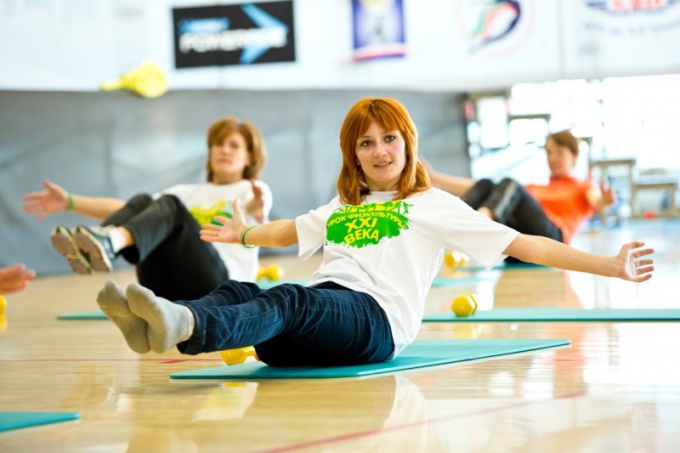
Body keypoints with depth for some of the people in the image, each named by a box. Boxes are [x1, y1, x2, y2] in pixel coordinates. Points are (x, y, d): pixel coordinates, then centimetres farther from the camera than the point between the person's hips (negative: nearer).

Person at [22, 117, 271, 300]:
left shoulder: (251, 190, 17)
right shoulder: (190, 193, 30)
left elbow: (256, 210, -10)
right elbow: (126, 210, 17)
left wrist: (257, 205, -37)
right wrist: (70, 202, 4)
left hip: (221, 287, -4)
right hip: (170, 294, 4)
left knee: (169, 206, -26)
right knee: (142, 202, -17)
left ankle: (110, 242, -57)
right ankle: (89, 250, -46)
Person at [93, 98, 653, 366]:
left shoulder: (434, 205, 17)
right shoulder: (342, 208, 34)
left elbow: (520, 243, 11)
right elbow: (292, 230, 54)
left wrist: (610, 265, 3)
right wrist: (244, 235, 71)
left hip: (376, 320, -6)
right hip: (312, 328, 6)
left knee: (290, 300, -36)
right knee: (239, 292, -26)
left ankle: (183, 325, -66)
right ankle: (159, 326, -58)